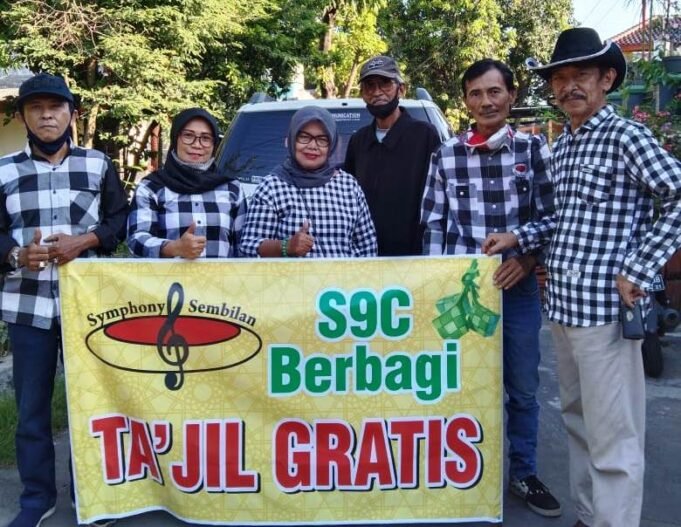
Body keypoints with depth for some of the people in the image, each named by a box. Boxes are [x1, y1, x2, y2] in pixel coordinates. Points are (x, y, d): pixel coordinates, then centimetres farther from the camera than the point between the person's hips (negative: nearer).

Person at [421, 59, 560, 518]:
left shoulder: (534, 149, 2)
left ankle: (523, 474, 29)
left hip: (519, 286, 1)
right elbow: (434, 225, 3)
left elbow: (551, 215, 3)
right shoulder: (446, 156, 1)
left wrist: (526, 257, -12)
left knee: (523, 388, 11)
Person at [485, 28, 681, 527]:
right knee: (578, 422, 18)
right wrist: (518, 238, 12)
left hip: (604, 307, -8)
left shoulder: (625, 136, -8)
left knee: (612, 438, -2)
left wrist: (637, 268, -16)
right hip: (562, 303, 9)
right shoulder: (562, 146, 15)